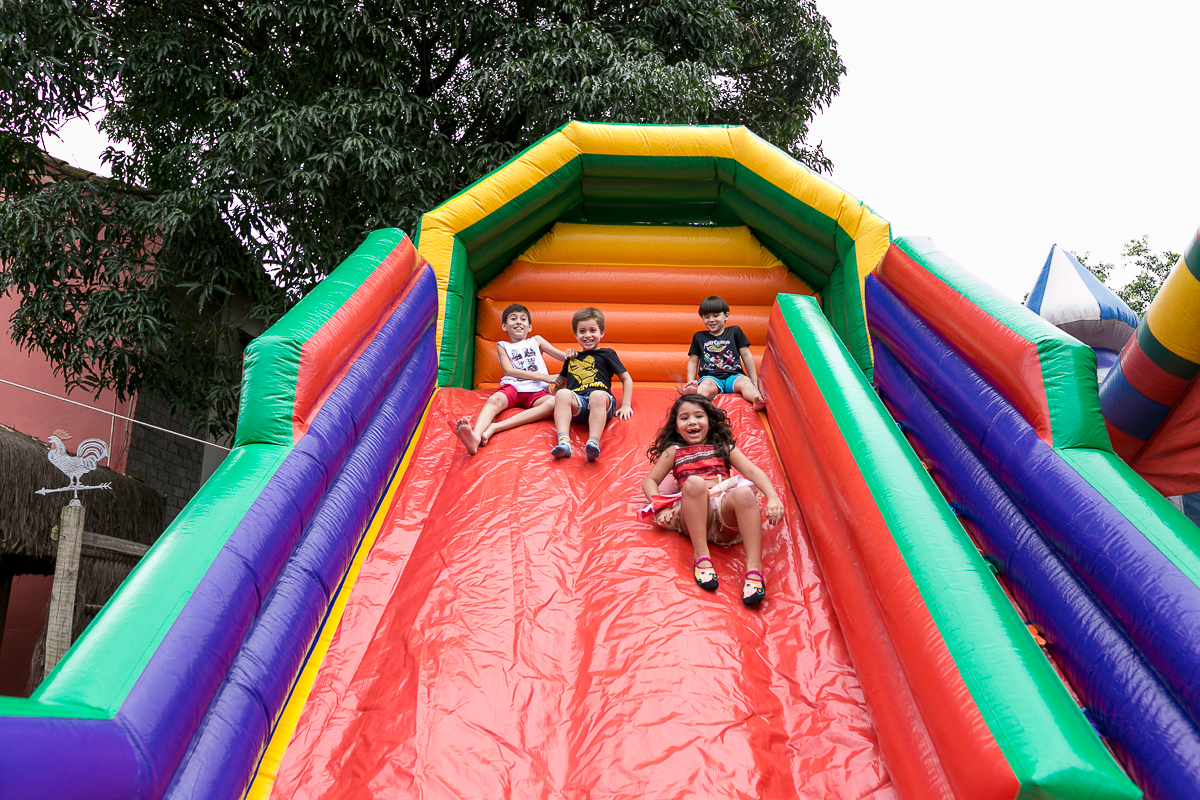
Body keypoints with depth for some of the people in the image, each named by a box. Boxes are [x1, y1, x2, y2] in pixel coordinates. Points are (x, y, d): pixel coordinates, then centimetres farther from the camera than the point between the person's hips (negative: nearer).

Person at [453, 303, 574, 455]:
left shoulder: (536, 341, 27)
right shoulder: (502, 346, 22)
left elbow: (563, 357, 22)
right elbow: (509, 370, 5)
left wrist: (571, 354, -7)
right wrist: (545, 377, -6)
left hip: (536, 391, 0)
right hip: (512, 387, 0)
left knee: (554, 402, -34)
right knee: (494, 400, -34)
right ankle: (475, 436, -64)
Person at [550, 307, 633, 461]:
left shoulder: (607, 354, 21)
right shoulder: (572, 358, 32)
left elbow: (626, 379, 18)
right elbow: (561, 381, 43)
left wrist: (626, 405, 6)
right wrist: (555, 403, 25)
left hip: (601, 403, -2)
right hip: (576, 404, 3)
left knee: (598, 395, -39)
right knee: (562, 394, -32)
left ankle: (594, 442, -56)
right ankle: (563, 442, -50)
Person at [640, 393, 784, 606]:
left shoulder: (722, 447, 25)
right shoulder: (674, 451, 27)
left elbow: (753, 471, 12)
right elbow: (649, 481, 25)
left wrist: (773, 498, -8)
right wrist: (659, 505, 1)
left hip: (726, 512, 1)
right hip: (692, 520, -1)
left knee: (744, 493, -33)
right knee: (694, 482, -32)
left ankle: (754, 570, -42)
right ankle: (701, 557, -35)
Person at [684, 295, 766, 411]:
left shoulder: (734, 331, 20)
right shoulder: (699, 337, 22)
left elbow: (746, 355, 17)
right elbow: (693, 361, 21)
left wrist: (754, 381, 10)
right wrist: (690, 382, 4)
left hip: (733, 376, 1)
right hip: (710, 377, -1)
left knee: (746, 382, -34)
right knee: (705, 385, -37)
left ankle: (758, 400, -65)